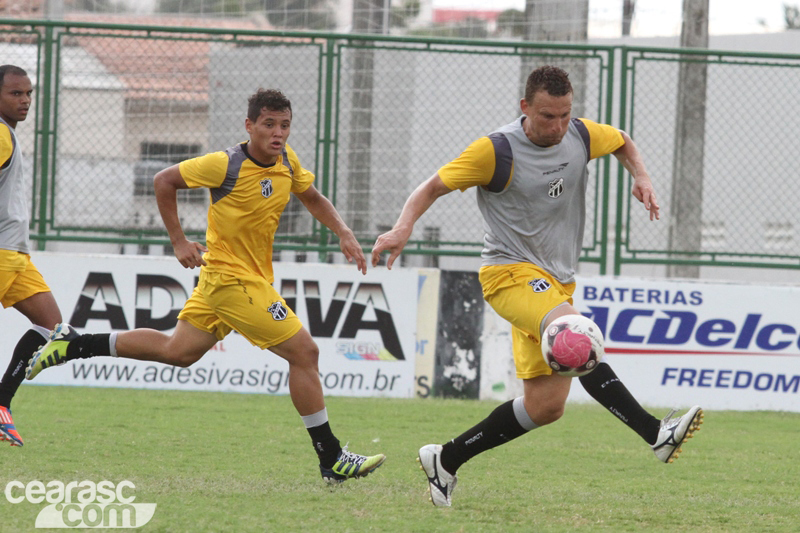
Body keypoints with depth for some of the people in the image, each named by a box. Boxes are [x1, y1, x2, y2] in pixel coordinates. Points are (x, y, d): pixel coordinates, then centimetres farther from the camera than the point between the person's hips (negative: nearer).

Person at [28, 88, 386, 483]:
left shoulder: (287, 161, 0)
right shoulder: (226, 165, -20)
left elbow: (313, 199, 19)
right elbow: (164, 181, -9)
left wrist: (343, 233, 4)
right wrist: (178, 241, -10)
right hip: (234, 279, -8)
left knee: (178, 352, 19)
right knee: (304, 351, -11)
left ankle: (71, 344, 25)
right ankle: (332, 460, -4)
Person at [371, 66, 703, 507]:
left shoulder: (581, 136, 3)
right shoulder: (497, 151, -12)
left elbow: (621, 141, 26)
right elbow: (433, 187, -4)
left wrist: (640, 176, 6)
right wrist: (403, 227, -22)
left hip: (557, 282, 7)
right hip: (510, 271, -7)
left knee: (545, 406, 2)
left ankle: (445, 460, 17)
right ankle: (656, 434, -42)